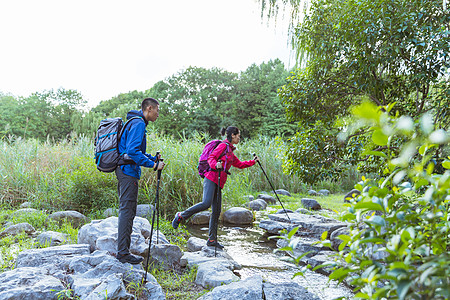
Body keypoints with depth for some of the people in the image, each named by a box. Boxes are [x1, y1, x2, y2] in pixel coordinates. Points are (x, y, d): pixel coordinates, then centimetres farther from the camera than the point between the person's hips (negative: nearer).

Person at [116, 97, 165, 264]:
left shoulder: (136, 123, 19)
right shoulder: (138, 124, -13)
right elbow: (132, 151, -24)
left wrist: (152, 158, 12)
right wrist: (153, 165, -20)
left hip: (125, 171, 11)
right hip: (128, 172, -11)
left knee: (128, 210, 13)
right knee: (127, 210, -7)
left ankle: (123, 250, 20)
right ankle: (123, 253, -2)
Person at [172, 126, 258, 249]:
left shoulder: (230, 151, 25)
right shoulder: (224, 145, -3)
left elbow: (239, 164, 36)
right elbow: (211, 158, -13)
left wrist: (252, 162, 38)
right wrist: (216, 165, -31)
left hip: (219, 183, 9)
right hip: (211, 179, -9)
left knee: (216, 212, 5)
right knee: (206, 203, -25)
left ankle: (212, 240, 9)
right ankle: (180, 216, -9)